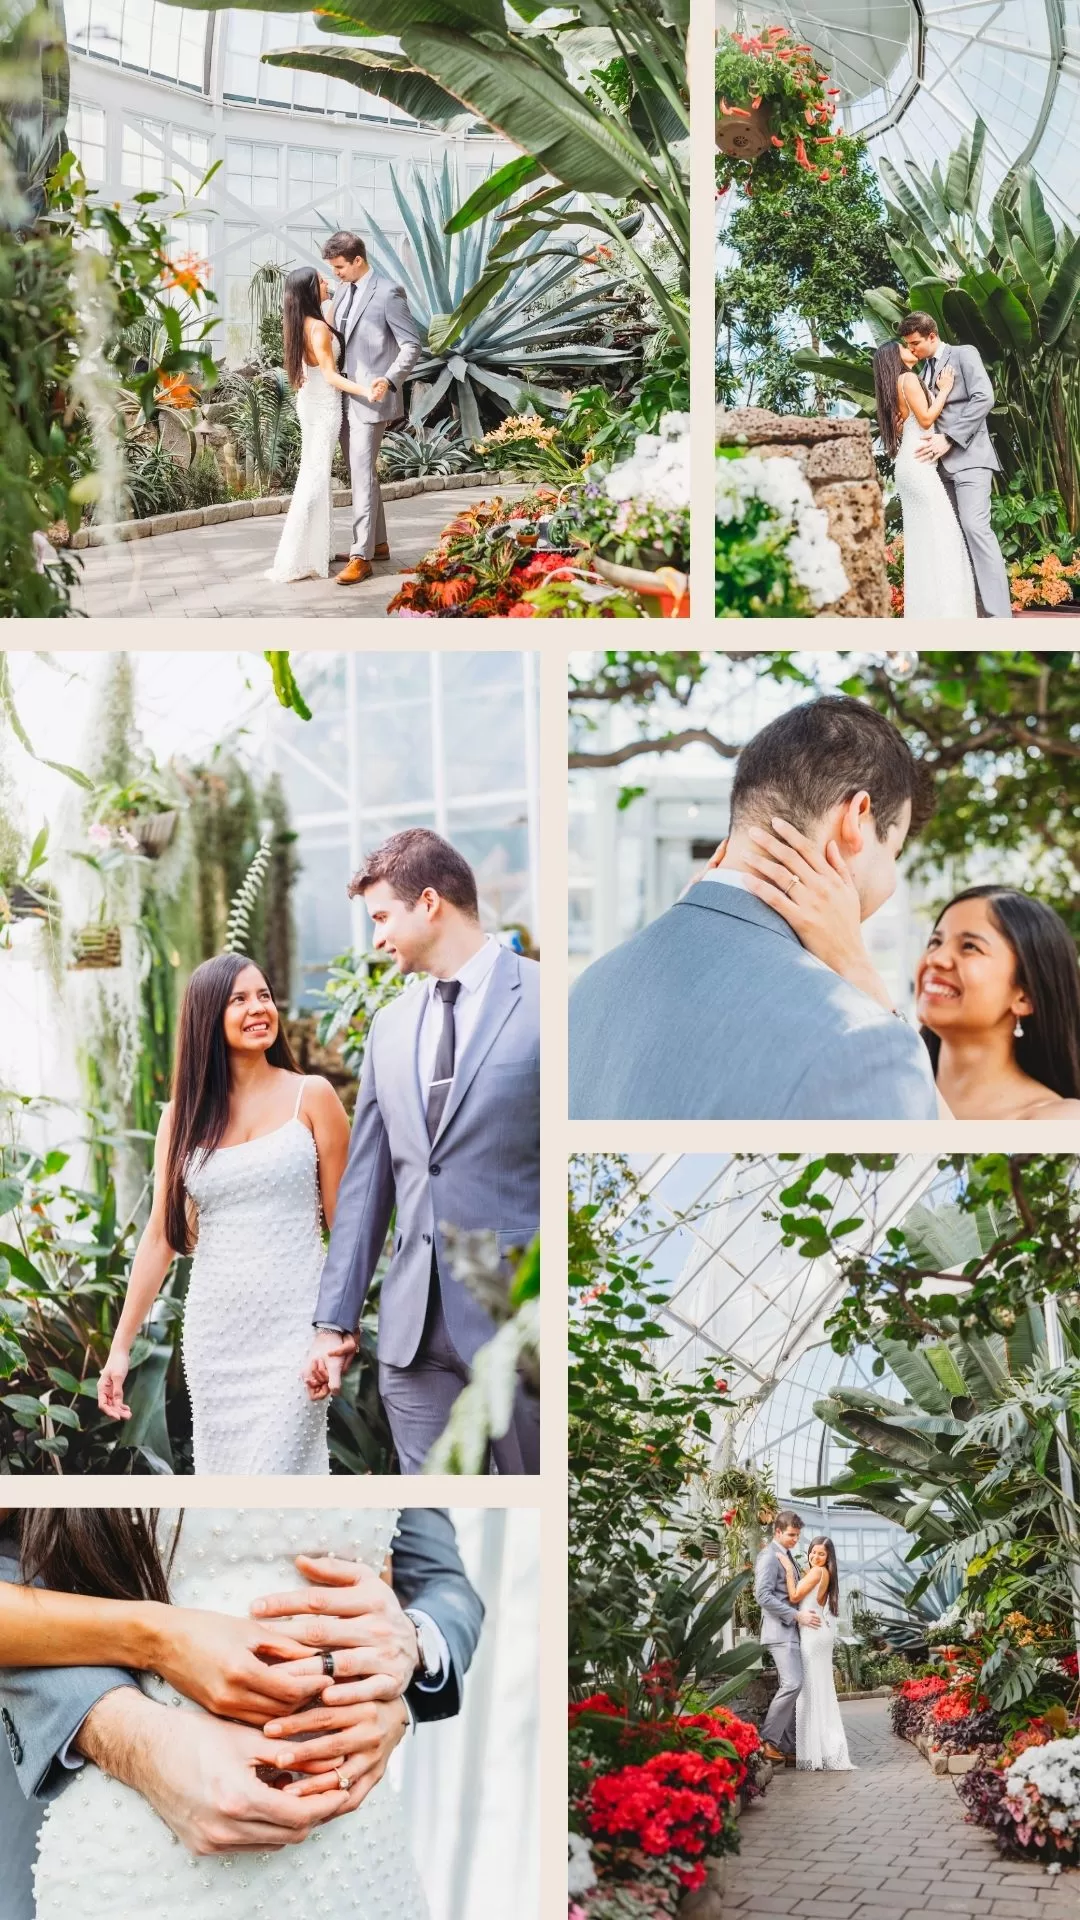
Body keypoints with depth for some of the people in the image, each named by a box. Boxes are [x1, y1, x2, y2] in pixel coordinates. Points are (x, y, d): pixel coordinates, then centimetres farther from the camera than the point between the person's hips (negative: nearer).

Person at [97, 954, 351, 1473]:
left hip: (292, 1327, -3)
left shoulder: (311, 1097, 0)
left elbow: (342, 1221, 1)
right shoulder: (183, 1114, 7)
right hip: (214, 1332, 3)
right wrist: (121, 1346, 4)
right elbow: (160, 1236, 7)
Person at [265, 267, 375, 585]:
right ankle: (295, 561, -7)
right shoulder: (319, 328, -22)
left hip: (311, 403, 9)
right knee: (315, 478, -6)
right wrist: (366, 391, -34)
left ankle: (315, 550, 24)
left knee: (314, 474, 16)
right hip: (324, 406, -9)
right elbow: (331, 376, -25)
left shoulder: (302, 323, 5)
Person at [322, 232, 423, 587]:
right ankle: (377, 543, 25)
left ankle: (361, 556, -9)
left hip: (369, 398, -8)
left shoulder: (387, 294, -12)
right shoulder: (343, 293, 12)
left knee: (362, 475, -10)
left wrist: (390, 379, -26)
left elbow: (412, 344, -12)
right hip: (344, 396, 8)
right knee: (362, 473, 14)